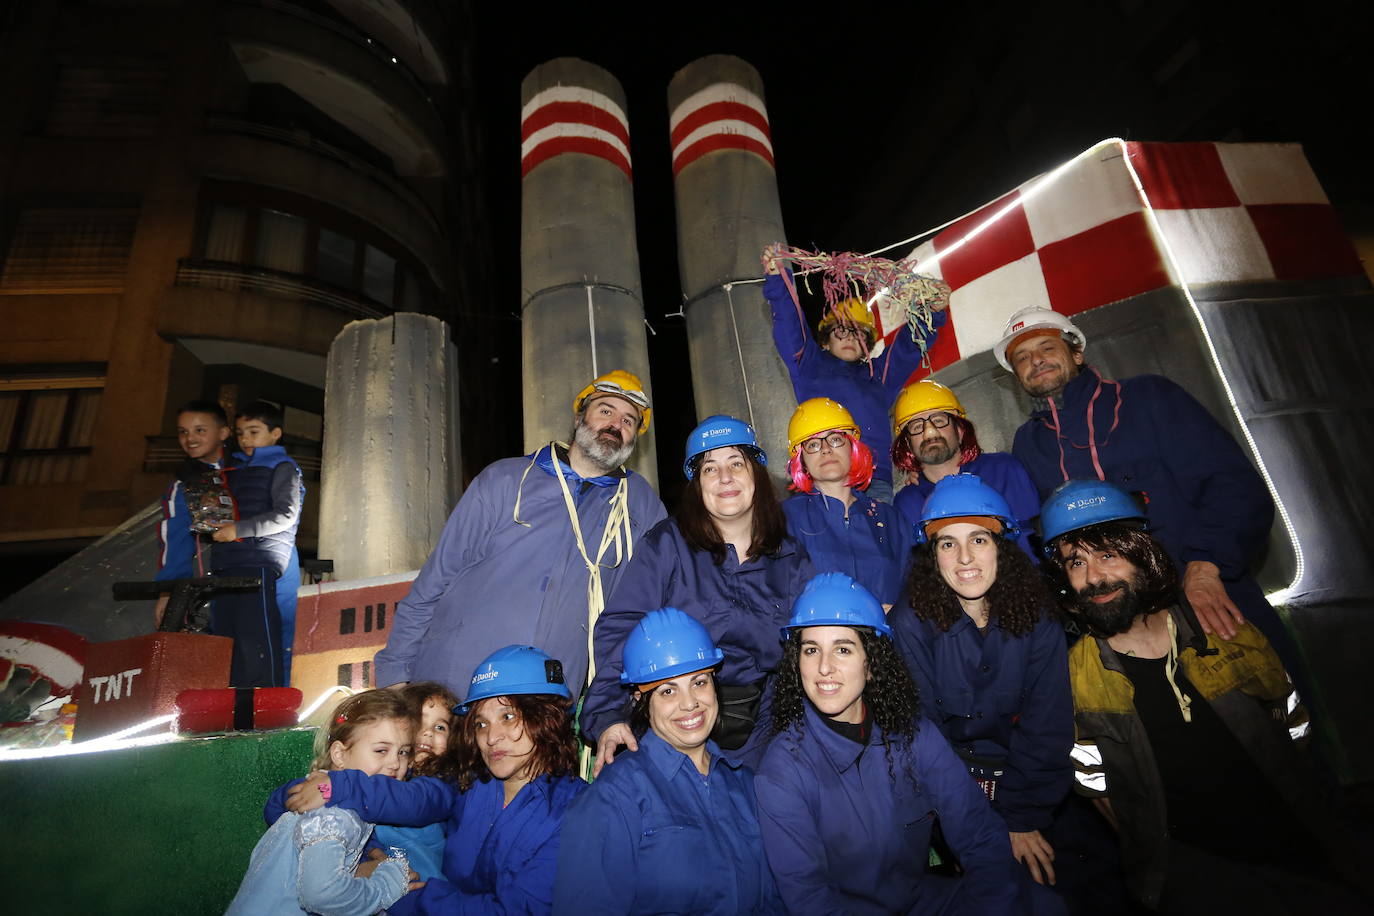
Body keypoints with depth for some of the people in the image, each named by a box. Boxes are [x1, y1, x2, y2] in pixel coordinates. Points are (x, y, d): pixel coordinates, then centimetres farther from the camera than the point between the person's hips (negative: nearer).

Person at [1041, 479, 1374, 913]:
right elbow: (1100, 791, -2)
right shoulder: (1072, 681, -10)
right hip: (1194, 871, -3)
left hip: (1298, 847, 4)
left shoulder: (1223, 631, -2)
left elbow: (1295, 732, 10)